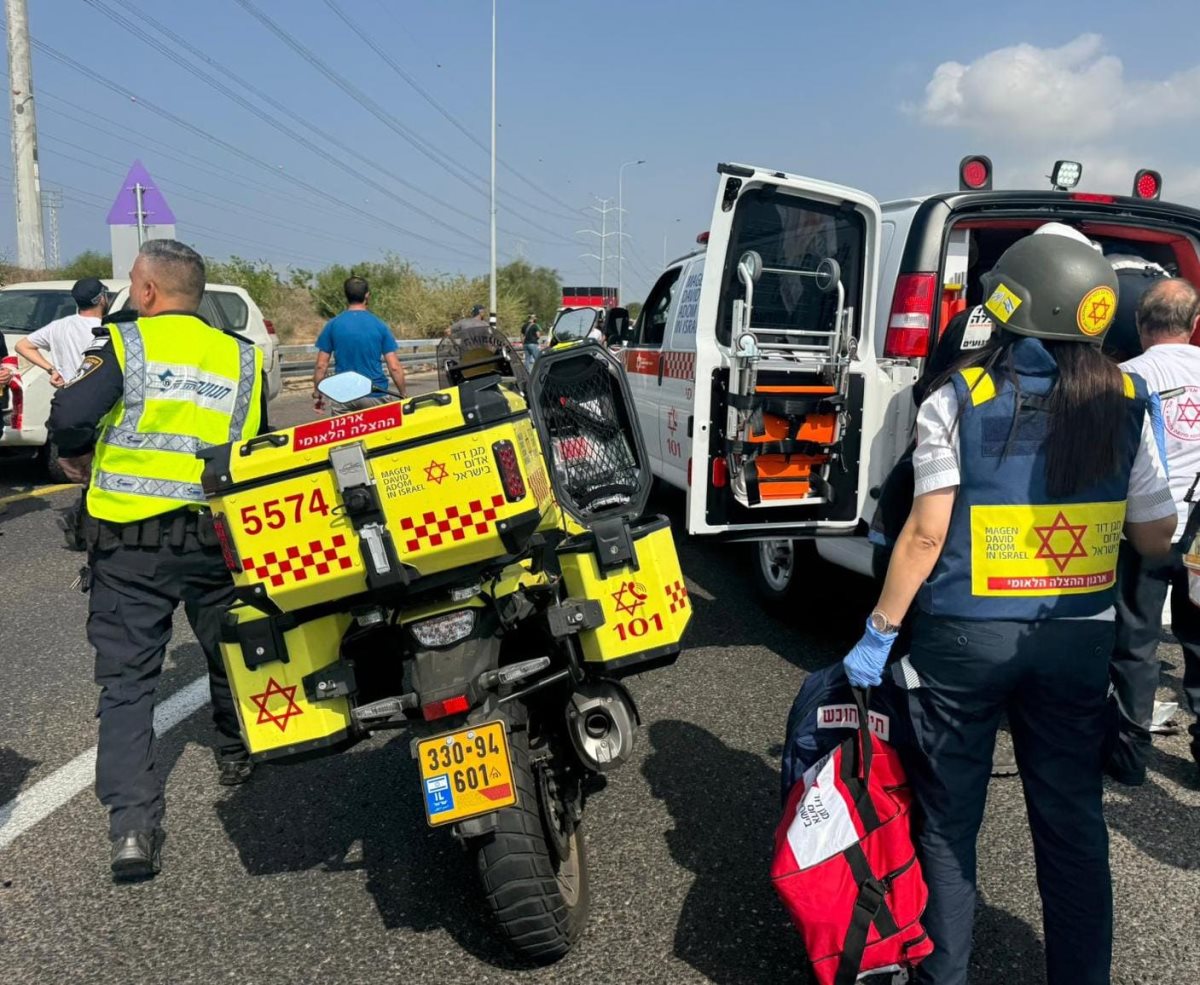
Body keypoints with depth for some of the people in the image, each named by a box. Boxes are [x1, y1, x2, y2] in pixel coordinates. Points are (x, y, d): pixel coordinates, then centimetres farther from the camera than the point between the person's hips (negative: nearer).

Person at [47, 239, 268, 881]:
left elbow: (71, 415, -15)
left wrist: (77, 455, 5)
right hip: (219, 535, 3)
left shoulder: (126, 344, -4)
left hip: (129, 543, -3)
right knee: (228, 655, 23)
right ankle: (237, 756, 42)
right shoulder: (242, 357, 6)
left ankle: (132, 827, -1)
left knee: (126, 681, 5)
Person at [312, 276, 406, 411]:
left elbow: (321, 366, 1)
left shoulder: (332, 325, 1)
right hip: (376, 397, -1)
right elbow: (394, 367, -4)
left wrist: (317, 394, 12)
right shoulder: (379, 325, -2)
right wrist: (404, 395, 7)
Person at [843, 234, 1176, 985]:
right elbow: (1157, 539, 4)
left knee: (948, 821, 13)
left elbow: (927, 535, -14)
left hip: (964, 636, -3)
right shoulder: (1125, 404, -1)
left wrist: (879, 632, -6)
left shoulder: (957, 400, -11)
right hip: (1079, 638, 3)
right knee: (1073, 822, 17)